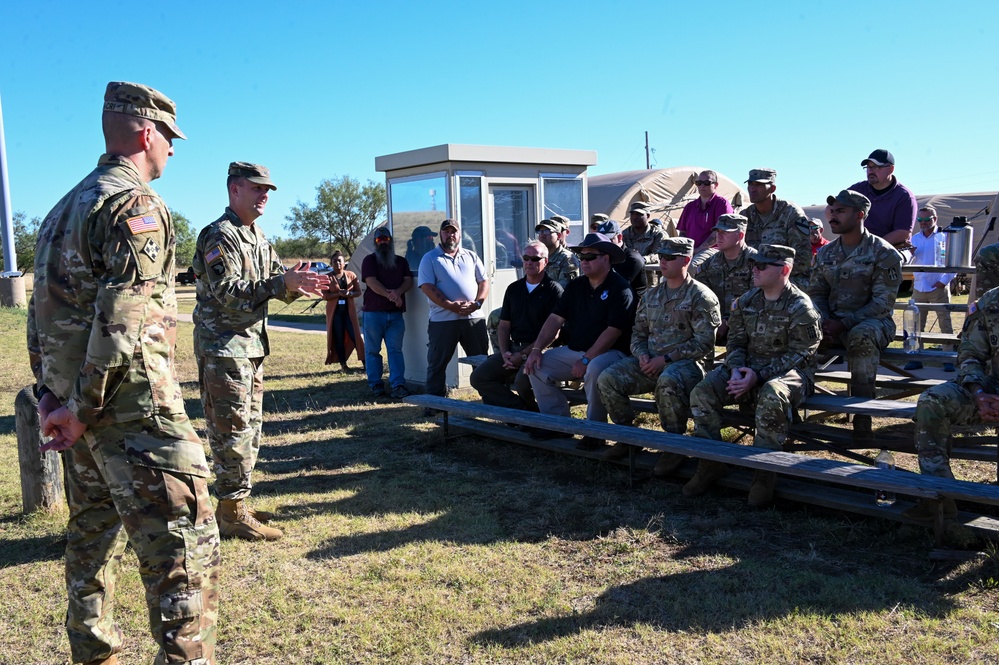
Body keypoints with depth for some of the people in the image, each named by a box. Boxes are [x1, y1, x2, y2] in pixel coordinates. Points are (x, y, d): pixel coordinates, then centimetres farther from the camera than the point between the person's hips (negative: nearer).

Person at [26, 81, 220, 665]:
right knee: (185, 548, -8)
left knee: (94, 538, 20)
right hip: (134, 409, -10)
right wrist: (82, 407, -15)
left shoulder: (65, 206, 17)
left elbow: (43, 307, 17)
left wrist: (50, 394, 15)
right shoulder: (137, 204, -12)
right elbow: (122, 320, -22)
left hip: (82, 406, 10)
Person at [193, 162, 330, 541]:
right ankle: (233, 514, 3)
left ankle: (236, 505, 25)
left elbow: (276, 282, 14)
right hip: (223, 349, -10)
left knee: (249, 429, 15)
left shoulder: (257, 237, 16)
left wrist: (298, 284, -9)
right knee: (232, 431, -5)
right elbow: (228, 293, -23)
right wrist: (283, 283, -30)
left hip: (252, 347, 10)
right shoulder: (220, 236, -13)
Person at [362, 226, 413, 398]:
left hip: (396, 313, 2)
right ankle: (376, 385, 10)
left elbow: (408, 281, 4)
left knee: (396, 350, -2)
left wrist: (397, 292, -17)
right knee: (372, 351, 2)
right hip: (373, 313, -2)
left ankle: (398, 385, -6)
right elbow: (371, 282, -10)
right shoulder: (369, 260, 4)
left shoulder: (401, 261, 16)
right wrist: (390, 295, -20)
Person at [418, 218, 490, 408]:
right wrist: (451, 306, -17)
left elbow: (484, 282, 12)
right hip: (443, 320, -3)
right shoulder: (430, 258, 4)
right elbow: (427, 287, -7)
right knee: (437, 363, 1)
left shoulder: (471, 256, 15)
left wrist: (477, 303, -8)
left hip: (474, 318, 3)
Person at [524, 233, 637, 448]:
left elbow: (613, 331, -18)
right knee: (536, 365, -8)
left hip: (610, 352, -7)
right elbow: (556, 318, 6)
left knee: (595, 369, -39)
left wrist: (586, 360, -21)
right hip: (573, 350, 7)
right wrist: (537, 349, -7)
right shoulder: (576, 286, 11)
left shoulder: (620, 288, -10)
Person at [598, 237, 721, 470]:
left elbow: (703, 343, -10)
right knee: (608, 378, -15)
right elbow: (638, 332, 20)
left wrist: (666, 359, -16)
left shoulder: (700, 296, -3)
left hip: (685, 362, -6)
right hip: (650, 361, 6)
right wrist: (642, 355, -3)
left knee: (668, 381, -40)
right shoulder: (652, 295, 17)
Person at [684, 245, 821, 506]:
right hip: (748, 367, 6)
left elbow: (798, 355, -15)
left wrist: (758, 376, -23)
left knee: (772, 397, -40)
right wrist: (736, 370, -13)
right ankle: (711, 462, -2)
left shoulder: (800, 307, -11)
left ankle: (765, 471, -23)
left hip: (789, 371, -6)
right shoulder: (746, 301, 8)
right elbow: (736, 342, 10)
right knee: (702, 392, -15)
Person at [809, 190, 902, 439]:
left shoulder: (883, 254, -6)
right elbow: (817, 294, 12)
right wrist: (825, 323, -9)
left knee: (861, 336, -39)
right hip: (833, 323, 5)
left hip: (873, 321, -5)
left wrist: (844, 324, -22)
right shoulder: (825, 253, 11)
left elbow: (883, 303, -12)